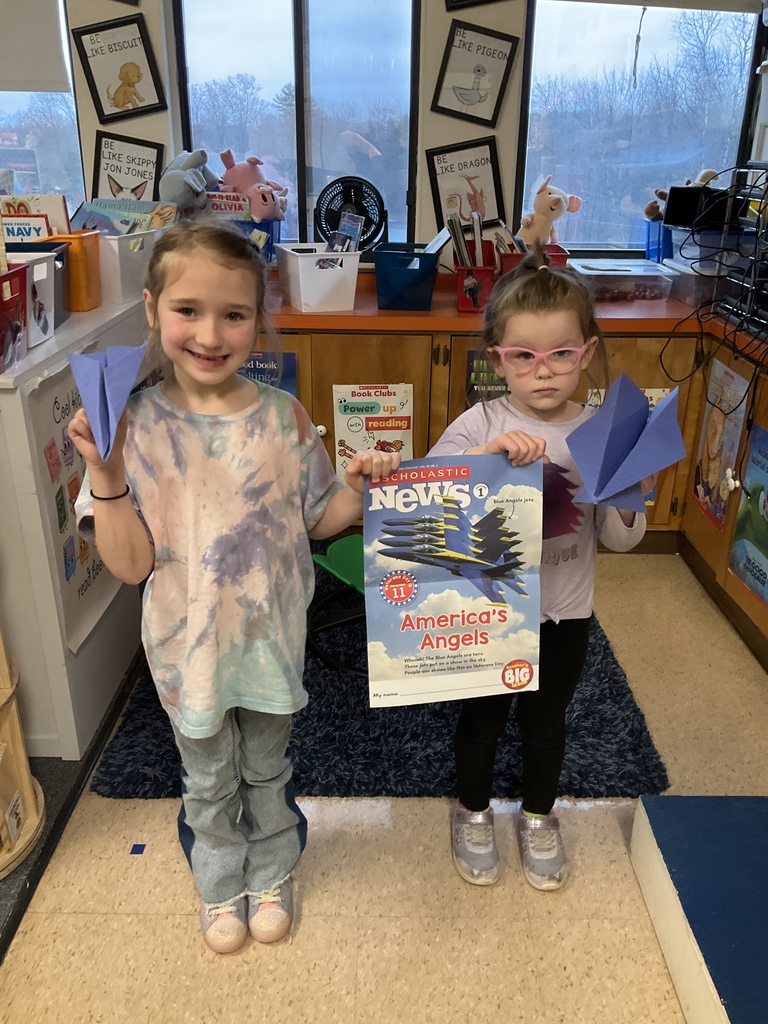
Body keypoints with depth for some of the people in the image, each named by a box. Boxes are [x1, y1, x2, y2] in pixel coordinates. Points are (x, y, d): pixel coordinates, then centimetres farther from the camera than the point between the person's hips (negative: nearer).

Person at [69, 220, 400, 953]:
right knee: (207, 781, 23)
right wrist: (104, 473, -27)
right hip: (188, 644, 0)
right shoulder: (135, 424, -16)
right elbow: (130, 564, -15)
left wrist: (359, 485, -20)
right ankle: (220, 885, 52)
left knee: (266, 770, 24)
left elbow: (318, 522, -2)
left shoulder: (284, 418, -13)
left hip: (270, 636, 1)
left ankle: (270, 875, 53)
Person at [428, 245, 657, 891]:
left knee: (547, 719, 21)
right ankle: (473, 812, 46)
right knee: (483, 717, 18)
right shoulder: (479, 425, -15)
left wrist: (629, 503, -24)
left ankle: (539, 815, 48)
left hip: (565, 612, 2)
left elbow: (618, 541, -3)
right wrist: (484, 457, -35)